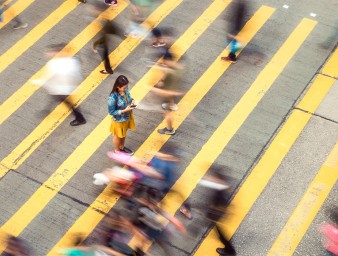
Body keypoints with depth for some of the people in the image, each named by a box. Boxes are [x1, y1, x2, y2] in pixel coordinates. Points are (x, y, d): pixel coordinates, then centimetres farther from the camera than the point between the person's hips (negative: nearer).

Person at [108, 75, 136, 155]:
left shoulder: (125, 90, -16)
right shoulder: (113, 97, -36)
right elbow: (111, 112, -26)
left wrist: (132, 101, -16)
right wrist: (124, 110, -32)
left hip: (127, 117, 6)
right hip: (119, 120, -6)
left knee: (124, 133, 31)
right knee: (118, 136, 21)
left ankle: (122, 147, 57)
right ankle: (117, 151, 47)